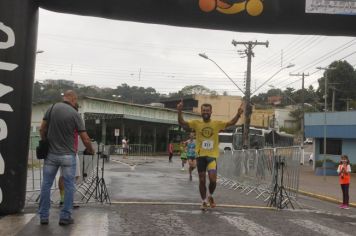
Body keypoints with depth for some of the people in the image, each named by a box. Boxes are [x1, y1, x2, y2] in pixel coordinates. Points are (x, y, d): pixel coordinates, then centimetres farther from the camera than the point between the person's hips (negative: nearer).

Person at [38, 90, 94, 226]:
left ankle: (43, 217, 14)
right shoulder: (75, 114, -8)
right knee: (68, 186, 7)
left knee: (46, 185, 11)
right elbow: (85, 139, -7)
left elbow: (42, 130, 2)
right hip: (68, 155, -3)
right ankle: (65, 217, 9)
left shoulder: (52, 108, 0)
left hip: (51, 154, 3)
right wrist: (91, 151, 11)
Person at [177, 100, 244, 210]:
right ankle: (204, 201, 23)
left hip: (212, 156, 0)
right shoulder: (196, 123, 0)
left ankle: (210, 196, 21)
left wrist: (238, 114, -25)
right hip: (200, 155, 1)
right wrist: (179, 111, -25)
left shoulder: (217, 124, 0)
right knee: (202, 180, 5)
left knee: (213, 179, -9)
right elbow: (182, 123, -8)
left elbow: (231, 123, -8)